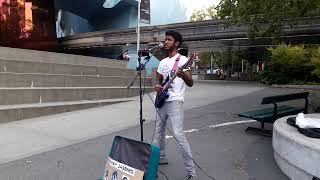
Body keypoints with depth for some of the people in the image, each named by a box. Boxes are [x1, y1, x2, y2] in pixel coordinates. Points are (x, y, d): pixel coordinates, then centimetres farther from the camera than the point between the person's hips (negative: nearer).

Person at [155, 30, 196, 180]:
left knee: (178, 134, -16)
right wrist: (157, 85, -1)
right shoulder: (163, 62, 16)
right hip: (162, 101, 8)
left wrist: (183, 75, -37)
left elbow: (191, 83, -14)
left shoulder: (182, 59, -7)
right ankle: (162, 157, 38)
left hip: (175, 101, -8)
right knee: (159, 132, 16)